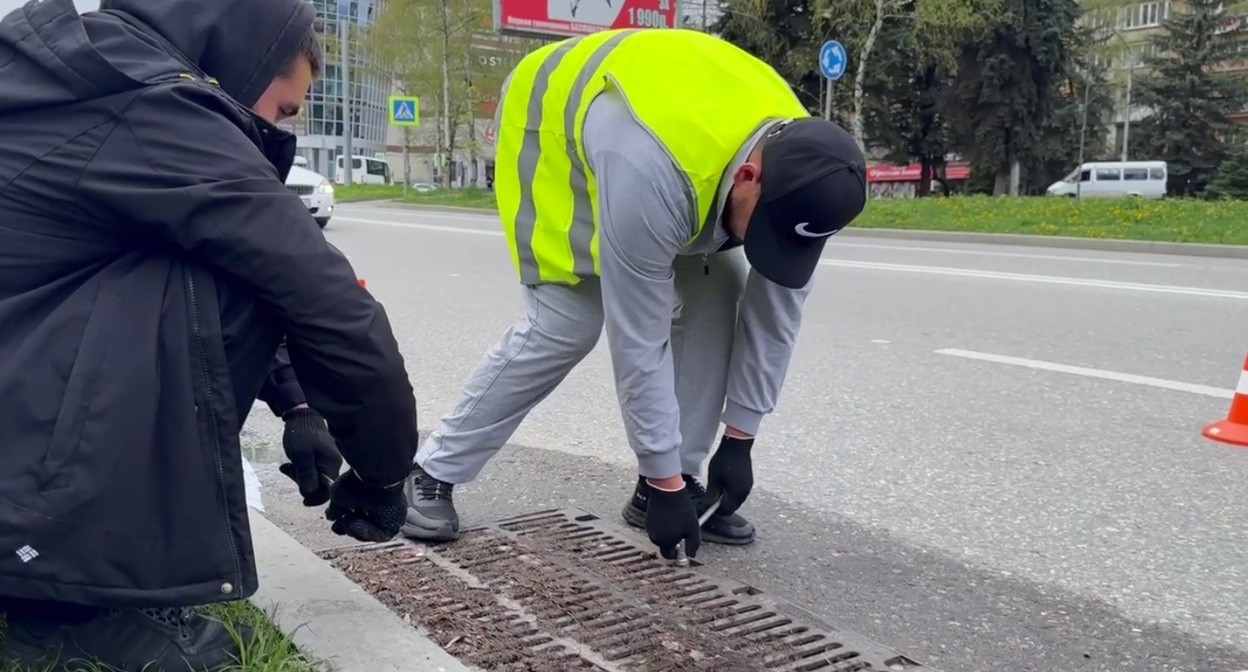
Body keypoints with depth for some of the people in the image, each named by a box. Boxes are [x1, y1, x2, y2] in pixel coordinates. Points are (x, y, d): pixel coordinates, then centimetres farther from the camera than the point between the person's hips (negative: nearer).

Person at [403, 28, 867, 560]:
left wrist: (738, 439, -11)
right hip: (551, 119, -6)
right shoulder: (651, 173, -45)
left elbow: (775, 312, -14)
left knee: (716, 297, -9)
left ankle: (668, 485, 3)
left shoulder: (800, 163, -25)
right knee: (566, 323, -16)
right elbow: (639, 340, -36)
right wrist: (665, 479, -26)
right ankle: (432, 474, 1)